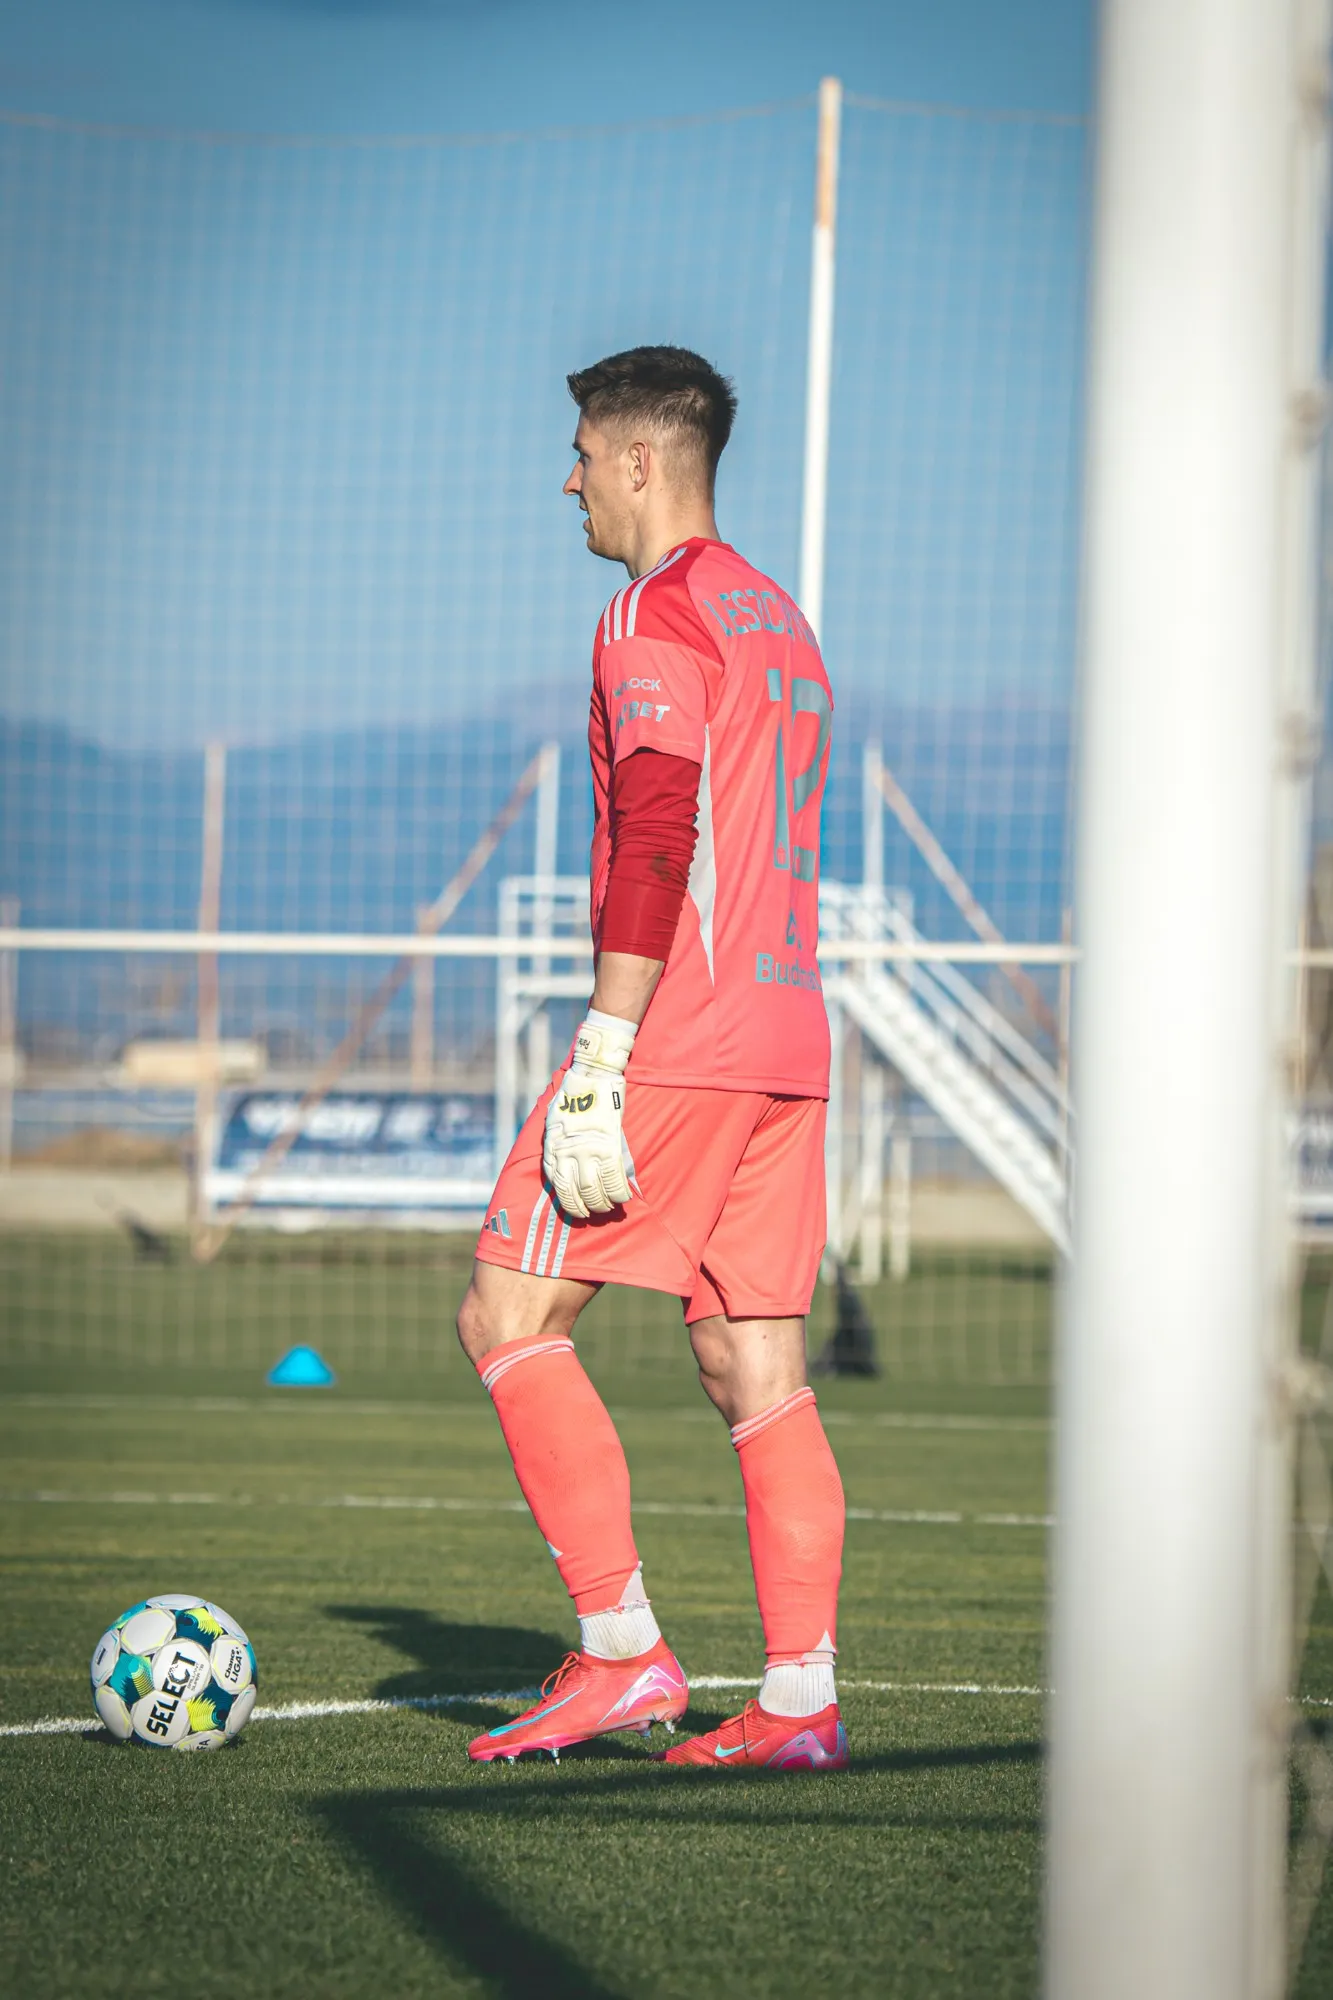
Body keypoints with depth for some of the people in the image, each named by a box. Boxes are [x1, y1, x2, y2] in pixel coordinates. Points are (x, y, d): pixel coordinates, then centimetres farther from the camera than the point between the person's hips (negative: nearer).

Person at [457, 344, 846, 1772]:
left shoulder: (657, 612, -8)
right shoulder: (779, 623, 21)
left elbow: (656, 843, -18)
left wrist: (603, 1057, -20)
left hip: (677, 1040, -9)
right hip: (788, 1046, 9)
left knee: (507, 1316, -4)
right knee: (755, 1370, 6)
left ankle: (621, 1652, -8)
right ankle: (798, 1702, 1)